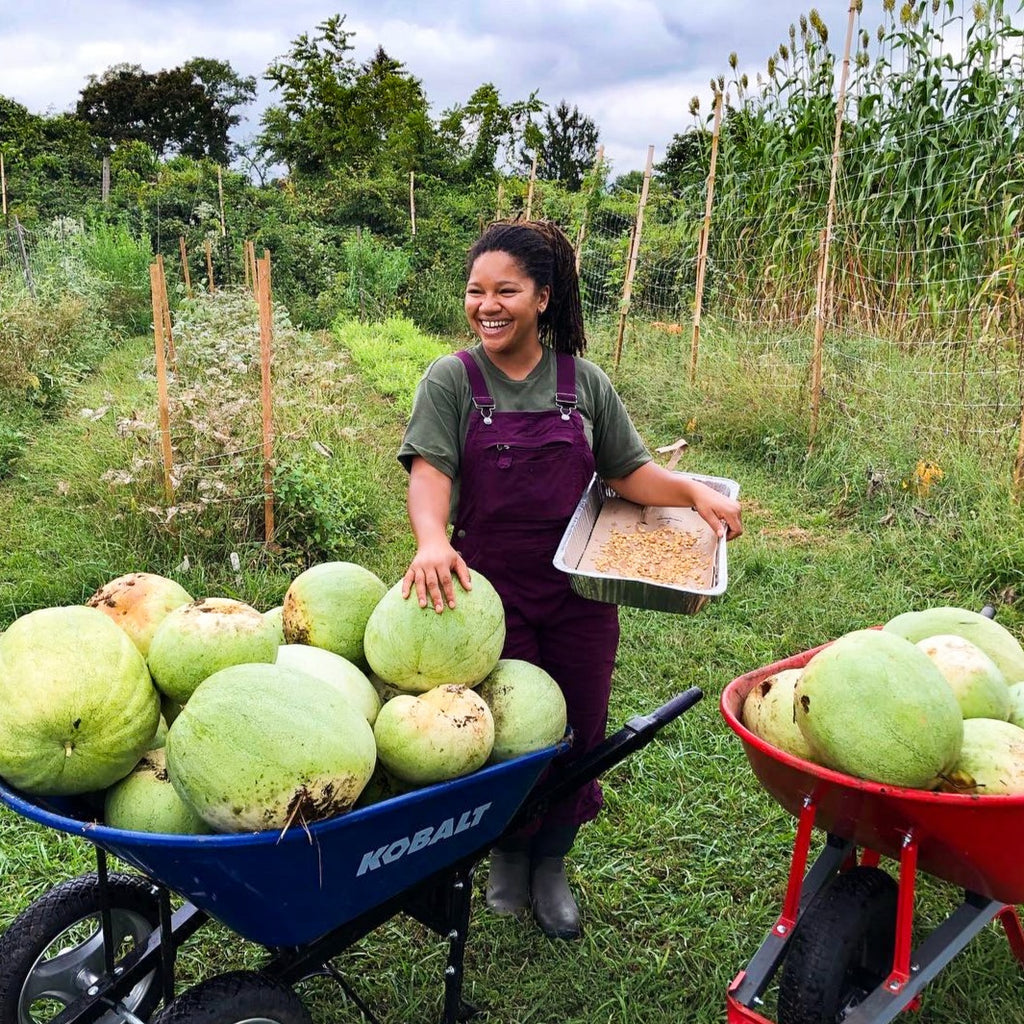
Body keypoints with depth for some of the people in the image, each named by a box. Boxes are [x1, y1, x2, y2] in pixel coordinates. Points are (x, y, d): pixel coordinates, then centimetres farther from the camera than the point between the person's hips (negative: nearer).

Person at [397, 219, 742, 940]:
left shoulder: (584, 383, 5)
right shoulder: (452, 380, -4)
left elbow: (628, 471, 9)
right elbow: (430, 471, -17)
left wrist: (695, 492, -8)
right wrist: (432, 541, -36)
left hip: (578, 592, 3)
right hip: (489, 592, -2)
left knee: (578, 730, 11)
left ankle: (551, 864, 37)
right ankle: (507, 853, 38)